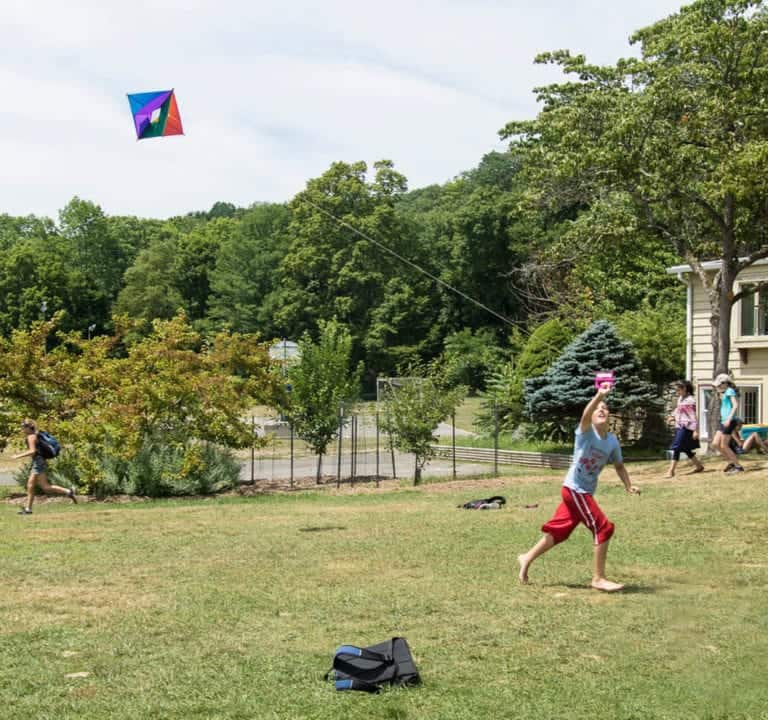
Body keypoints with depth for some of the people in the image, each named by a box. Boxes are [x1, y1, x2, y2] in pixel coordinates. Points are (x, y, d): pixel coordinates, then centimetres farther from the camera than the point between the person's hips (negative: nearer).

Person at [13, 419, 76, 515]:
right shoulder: (34, 436, 17)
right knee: (30, 486, 8)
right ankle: (28, 508, 10)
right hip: (36, 463, 10)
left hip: (38, 463, -10)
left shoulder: (31, 436, -11)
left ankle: (68, 492, -11)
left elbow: (32, 451, -21)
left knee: (45, 487, -10)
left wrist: (18, 456, -17)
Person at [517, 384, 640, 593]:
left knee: (560, 530, 15)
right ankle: (598, 578, -2)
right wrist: (599, 395, -51)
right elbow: (585, 415, -37)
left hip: (585, 492, 7)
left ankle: (527, 558, 33)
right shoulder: (586, 432, -14)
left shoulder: (613, 441, 4)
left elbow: (619, 465, 18)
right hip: (574, 489, -7)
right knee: (604, 528, -11)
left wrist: (628, 486, 4)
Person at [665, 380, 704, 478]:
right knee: (685, 449, 15)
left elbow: (693, 416, -14)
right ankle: (699, 465, 29)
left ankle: (671, 471, -12)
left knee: (677, 448, -12)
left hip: (686, 427, -9)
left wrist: (696, 430, -17)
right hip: (679, 426, 9)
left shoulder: (690, 400, -12)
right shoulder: (680, 399, 13)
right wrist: (674, 418, 3)